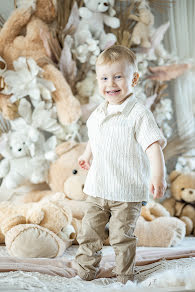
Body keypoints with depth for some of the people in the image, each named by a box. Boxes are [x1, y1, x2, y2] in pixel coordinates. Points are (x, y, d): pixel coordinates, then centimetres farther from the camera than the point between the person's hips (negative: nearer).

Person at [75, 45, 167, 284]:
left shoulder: (138, 113, -15)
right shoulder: (98, 113, 7)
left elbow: (153, 145, -22)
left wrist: (158, 175, -33)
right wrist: (87, 156, 37)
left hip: (127, 192, -6)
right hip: (97, 189, 6)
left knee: (122, 237, 2)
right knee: (89, 233, 10)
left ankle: (125, 278, 19)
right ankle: (84, 272, 26)